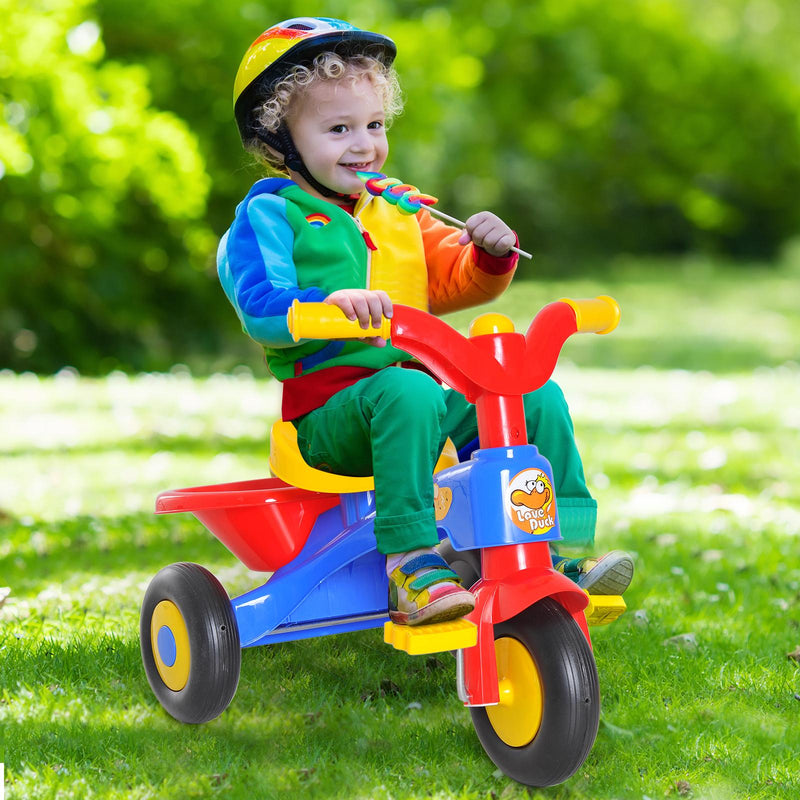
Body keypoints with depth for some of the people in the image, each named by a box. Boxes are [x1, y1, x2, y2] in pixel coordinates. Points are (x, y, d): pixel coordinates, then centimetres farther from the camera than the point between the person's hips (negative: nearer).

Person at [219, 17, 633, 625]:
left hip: (419, 398, 7)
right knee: (407, 391, -38)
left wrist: (490, 255, -2)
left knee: (538, 395, -6)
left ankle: (565, 552, -1)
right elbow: (259, 307, -15)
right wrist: (334, 304, -34)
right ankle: (412, 566, -40)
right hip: (330, 409, -6)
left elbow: (453, 282, 21)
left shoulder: (397, 211, 20)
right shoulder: (269, 213, -1)